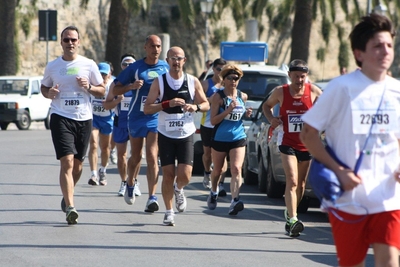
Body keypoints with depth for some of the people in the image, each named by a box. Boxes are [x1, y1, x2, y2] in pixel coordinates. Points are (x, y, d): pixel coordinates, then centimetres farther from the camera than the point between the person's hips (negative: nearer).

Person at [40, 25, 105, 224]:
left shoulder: (89, 65, 5)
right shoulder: (52, 66, 6)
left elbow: (102, 90, 10)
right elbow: (44, 87, 18)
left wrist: (89, 87, -11)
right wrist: (49, 93, -5)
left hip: (84, 119, 2)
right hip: (61, 118, -2)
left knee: (77, 165, 10)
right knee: (67, 162, -16)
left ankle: (67, 196, 36)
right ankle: (70, 207, -21)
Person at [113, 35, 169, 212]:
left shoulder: (166, 68, 3)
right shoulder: (135, 68, -2)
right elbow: (115, 90, -1)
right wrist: (130, 86, -19)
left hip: (156, 118, -1)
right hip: (136, 117, 1)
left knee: (152, 157, -13)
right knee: (136, 156, 14)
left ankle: (152, 198, -16)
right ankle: (130, 185, 41)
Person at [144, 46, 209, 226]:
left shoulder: (193, 82, 1)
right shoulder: (159, 82, -3)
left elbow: (206, 104, 9)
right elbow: (147, 108, -8)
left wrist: (196, 106, -13)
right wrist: (168, 104, -21)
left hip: (186, 135, 1)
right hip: (166, 135, 0)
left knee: (184, 176, -11)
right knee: (168, 175, -2)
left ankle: (179, 189, 25)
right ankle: (169, 212, 15)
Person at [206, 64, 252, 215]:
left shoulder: (242, 97, 4)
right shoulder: (218, 96, -8)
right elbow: (213, 120, -13)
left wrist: (246, 114, 0)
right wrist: (228, 110, -25)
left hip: (238, 138, 1)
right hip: (220, 139, -1)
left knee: (236, 169, -17)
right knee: (218, 170, 16)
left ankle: (234, 200, -28)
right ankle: (214, 193, 45)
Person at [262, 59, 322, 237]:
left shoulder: (313, 91, -3)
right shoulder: (280, 92, -4)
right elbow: (267, 105, 13)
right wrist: (271, 118, -6)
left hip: (306, 144, 2)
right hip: (288, 143, -2)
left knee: (301, 183, 13)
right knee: (292, 181, -16)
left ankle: (290, 213, 33)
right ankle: (292, 219, -24)